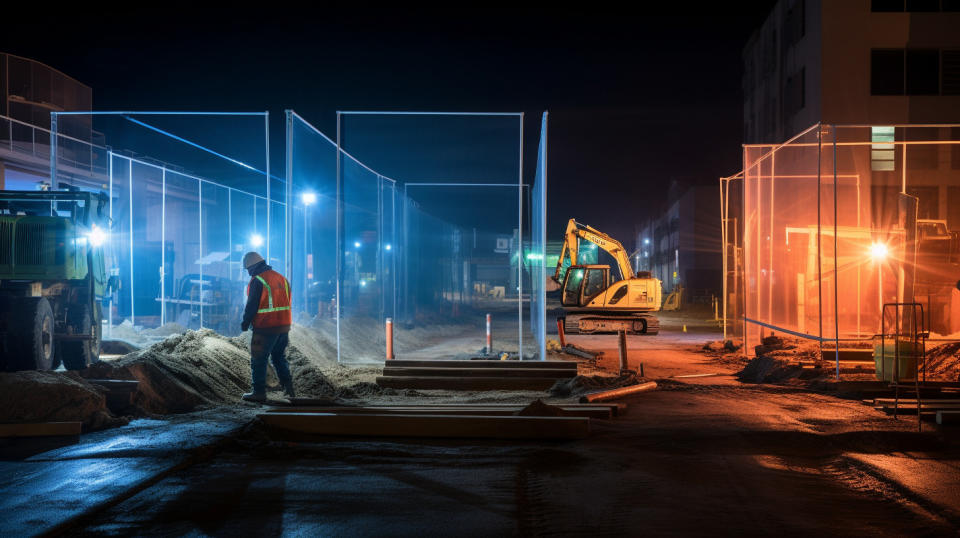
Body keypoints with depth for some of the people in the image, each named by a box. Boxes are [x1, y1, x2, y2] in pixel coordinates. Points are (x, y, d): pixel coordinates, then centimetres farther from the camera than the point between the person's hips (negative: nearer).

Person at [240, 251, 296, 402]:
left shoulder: (257, 281, -13)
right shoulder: (281, 278, 11)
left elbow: (251, 306, -12)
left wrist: (245, 323, 1)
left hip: (265, 328, -7)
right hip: (284, 326, 7)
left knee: (258, 361, 3)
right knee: (279, 357, 19)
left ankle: (259, 392, 5)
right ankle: (288, 386, 13)